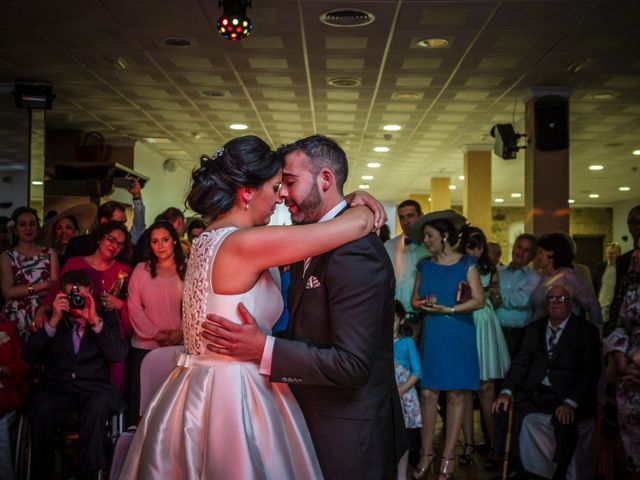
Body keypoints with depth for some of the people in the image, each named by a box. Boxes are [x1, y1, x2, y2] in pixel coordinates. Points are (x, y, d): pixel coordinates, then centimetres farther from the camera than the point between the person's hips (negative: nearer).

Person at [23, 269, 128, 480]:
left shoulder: (106, 319, 13)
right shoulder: (51, 321, 15)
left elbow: (118, 355, -3)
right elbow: (29, 356, 2)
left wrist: (95, 320, -14)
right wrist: (54, 321, -9)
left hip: (93, 387, -1)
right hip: (56, 387, 1)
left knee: (99, 405, -35)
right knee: (42, 408, -32)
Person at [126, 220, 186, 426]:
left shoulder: (187, 270, 4)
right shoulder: (141, 269, 7)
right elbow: (134, 306, 1)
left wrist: (181, 332, -14)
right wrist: (154, 333, -8)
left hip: (179, 346, -1)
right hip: (144, 347, 1)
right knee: (139, 398, 4)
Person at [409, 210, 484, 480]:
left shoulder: (466, 264, 0)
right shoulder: (424, 266, 11)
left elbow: (479, 301, -7)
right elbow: (415, 299, 11)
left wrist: (448, 310, -15)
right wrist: (423, 304, -11)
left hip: (458, 336, -3)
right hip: (431, 335, 3)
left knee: (455, 395, 0)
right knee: (428, 394, -1)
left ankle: (448, 456, 8)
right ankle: (427, 453, 10)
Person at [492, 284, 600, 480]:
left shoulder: (586, 331, 1)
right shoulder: (535, 328, 14)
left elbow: (590, 372, -9)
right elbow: (521, 362, 7)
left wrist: (571, 403, -24)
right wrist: (507, 391, -11)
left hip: (565, 395, -4)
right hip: (534, 392, 4)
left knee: (565, 420, -33)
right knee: (503, 409, -17)